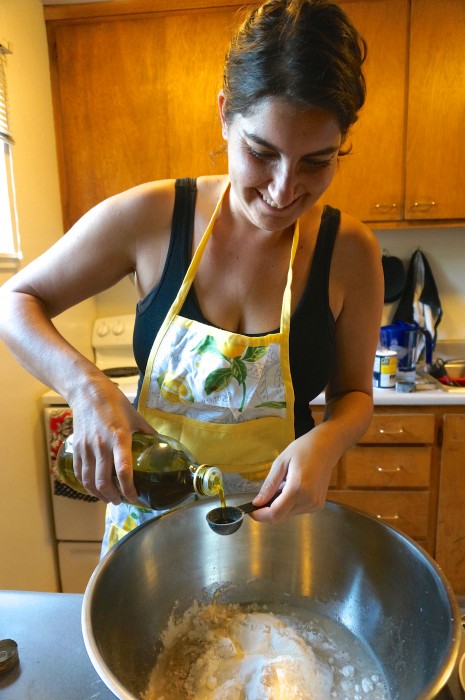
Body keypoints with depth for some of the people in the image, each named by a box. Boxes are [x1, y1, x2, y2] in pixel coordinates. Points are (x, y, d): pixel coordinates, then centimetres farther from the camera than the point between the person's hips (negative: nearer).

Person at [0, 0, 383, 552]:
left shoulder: (349, 251, -14)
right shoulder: (151, 217, -17)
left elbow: (354, 392, -2)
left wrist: (326, 441, -24)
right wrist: (86, 386, -25)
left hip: (276, 516, 1)